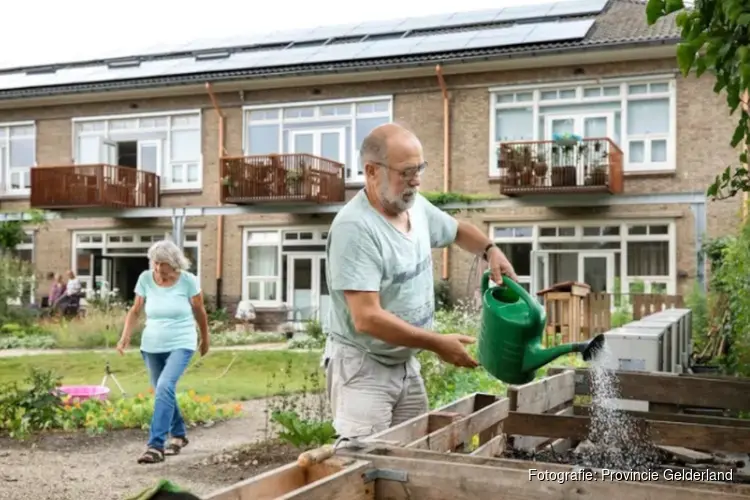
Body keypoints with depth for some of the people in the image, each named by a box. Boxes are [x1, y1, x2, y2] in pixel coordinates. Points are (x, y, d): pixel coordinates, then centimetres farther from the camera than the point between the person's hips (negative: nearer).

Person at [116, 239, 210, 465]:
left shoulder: (188, 280, -11)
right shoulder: (145, 278, -6)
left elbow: (200, 312, 2)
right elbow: (135, 310, 3)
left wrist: (205, 339, 13)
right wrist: (126, 336, -12)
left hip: (180, 344, -4)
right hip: (152, 345, 4)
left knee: (165, 388, -23)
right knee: (163, 392, 12)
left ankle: (155, 446, -23)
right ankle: (179, 435, 35)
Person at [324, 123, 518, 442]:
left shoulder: (417, 206, 1)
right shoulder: (355, 227, -24)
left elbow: (458, 231, 23)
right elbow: (367, 318, -28)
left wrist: (490, 250, 1)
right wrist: (437, 344, -23)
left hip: (406, 363, 8)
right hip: (363, 367, -8)